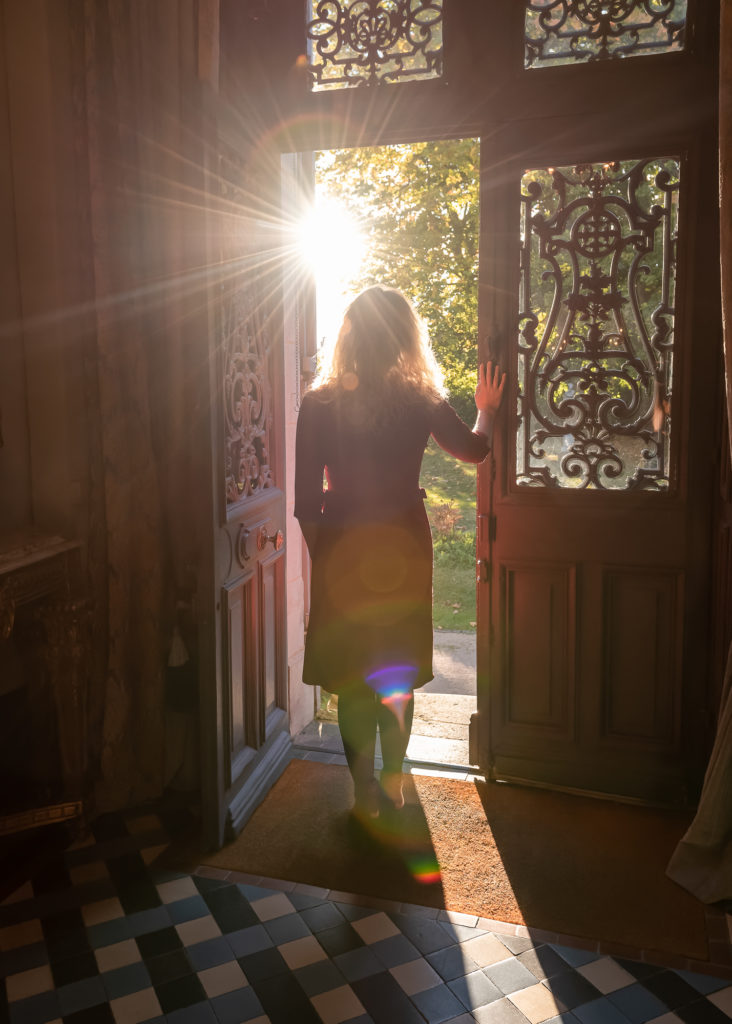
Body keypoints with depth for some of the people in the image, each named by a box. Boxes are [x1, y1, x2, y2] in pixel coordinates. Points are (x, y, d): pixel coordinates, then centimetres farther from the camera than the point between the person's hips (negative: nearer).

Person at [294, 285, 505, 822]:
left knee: (352, 676, 12)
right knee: (399, 672, 18)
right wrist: (487, 410, 30)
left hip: (343, 549, -1)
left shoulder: (319, 404, -10)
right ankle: (392, 781, 29)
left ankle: (365, 792, 17)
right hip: (403, 547, 2)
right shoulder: (421, 401, -7)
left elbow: (306, 499, -8)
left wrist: (321, 550, 7)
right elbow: (474, 447, 11)